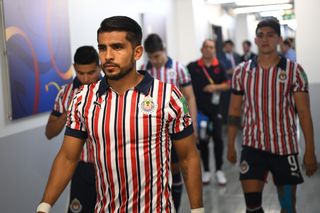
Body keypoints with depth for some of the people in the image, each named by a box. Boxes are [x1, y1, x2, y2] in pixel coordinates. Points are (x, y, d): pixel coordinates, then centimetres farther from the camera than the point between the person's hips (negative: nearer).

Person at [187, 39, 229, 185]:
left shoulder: (219, 67, 3)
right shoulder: (192, 67, -4)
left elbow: (227, 85, 6)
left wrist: (216, 87, -13)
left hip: (215, 109, 1)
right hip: (199, 109, -1)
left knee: (218, 139, 0)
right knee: (202, 140, 8)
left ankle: (219, 170, 13)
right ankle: (206, 170, 20)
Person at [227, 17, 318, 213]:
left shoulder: (294, 71, -5)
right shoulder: (242, 72, 2)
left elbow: (304, 113, -4)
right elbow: (235, 111, 8)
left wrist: (310, 150, -6)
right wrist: (231, 145, 8)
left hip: (285, 147, -1)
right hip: (252, 146, 1)